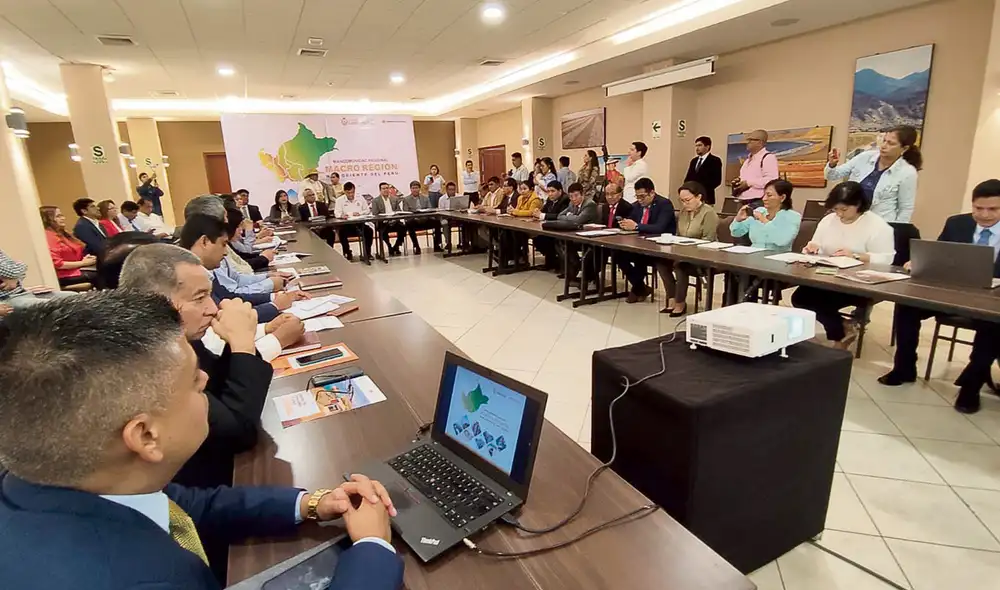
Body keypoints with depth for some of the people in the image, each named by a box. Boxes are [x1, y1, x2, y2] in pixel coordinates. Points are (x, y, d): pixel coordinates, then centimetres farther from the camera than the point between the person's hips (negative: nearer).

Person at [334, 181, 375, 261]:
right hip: (346, 225, -2)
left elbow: (368, 210, 9)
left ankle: (367, 253, -6)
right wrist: (342, 215, -31)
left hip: (359, 224, 2)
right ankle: (348, 253, -10)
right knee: (342, 233, -31)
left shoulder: (360, 198, 9)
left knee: (370, 231, -23)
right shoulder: (340, 200, 3)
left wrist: (360, 213, -13)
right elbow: (337, 213, -6)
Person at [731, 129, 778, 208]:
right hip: (744, 203, 9)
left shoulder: (768, 157, -9)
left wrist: (748, 183, -20)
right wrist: (738, 182, 8)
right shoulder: (748, 159, 21)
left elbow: (771, 180, -21)